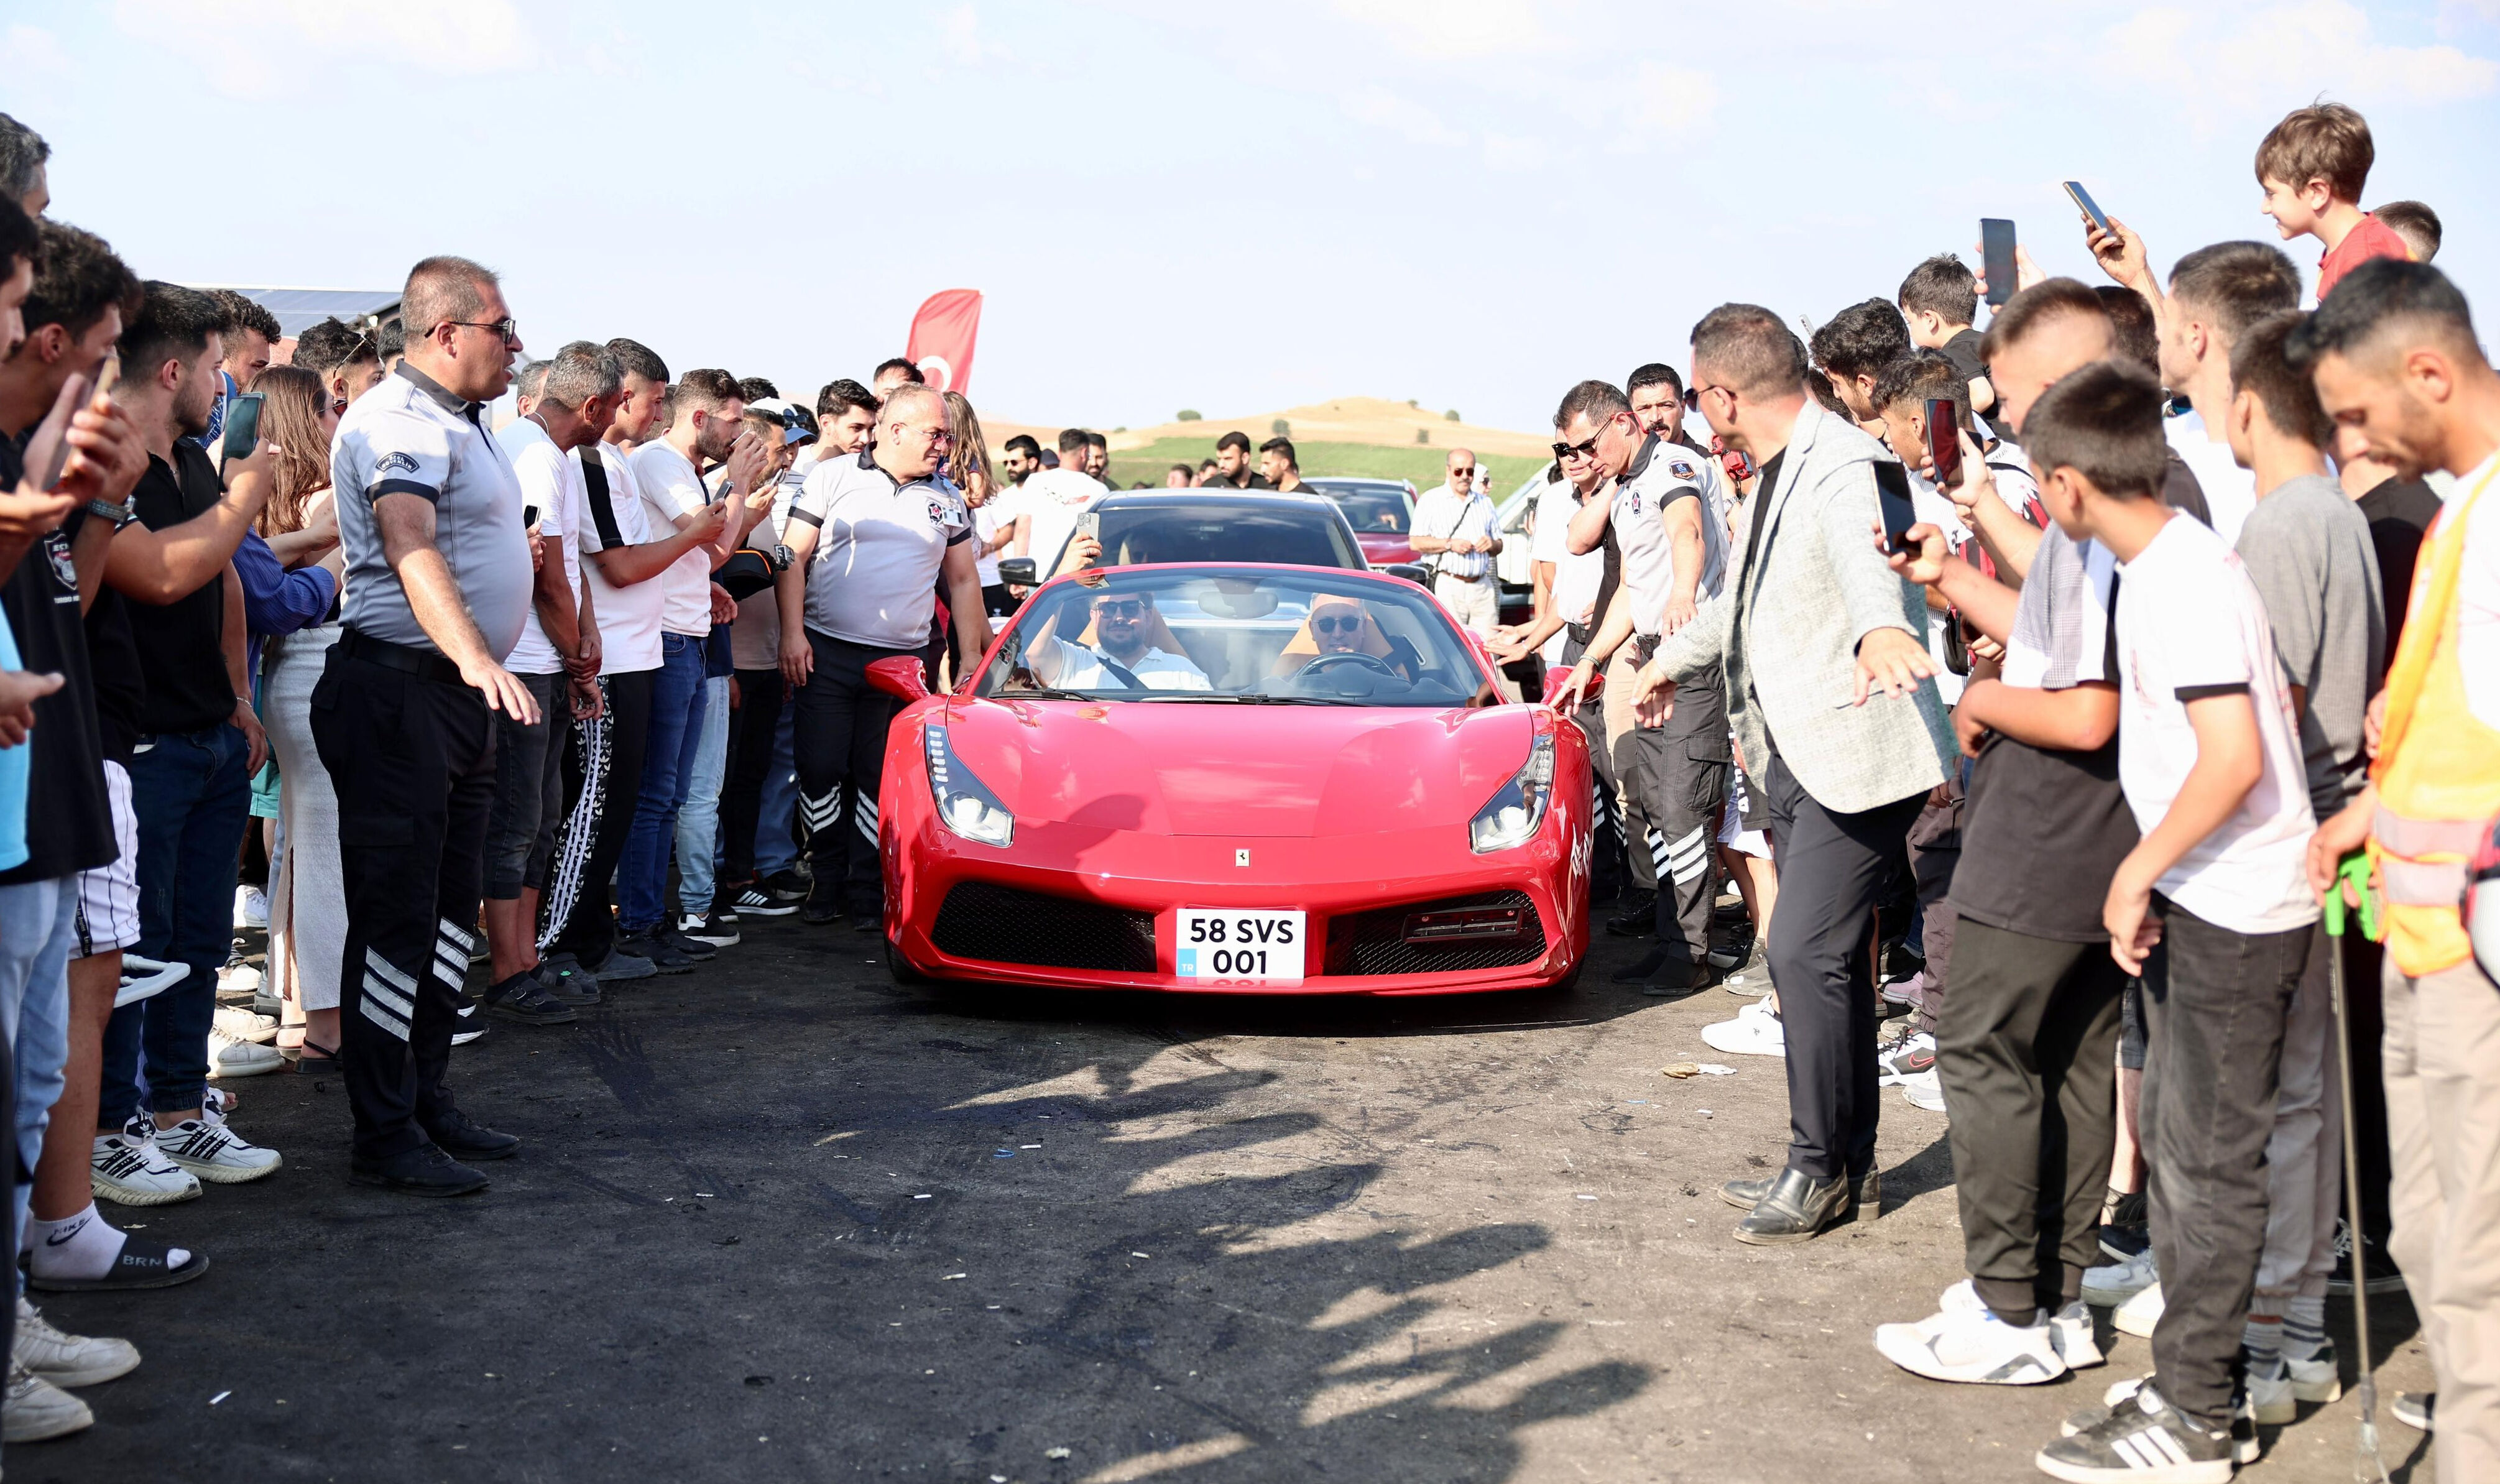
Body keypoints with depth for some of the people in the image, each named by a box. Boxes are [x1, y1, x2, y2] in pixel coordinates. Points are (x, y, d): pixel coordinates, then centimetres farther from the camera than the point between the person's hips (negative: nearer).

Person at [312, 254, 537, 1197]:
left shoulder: (457, 422, 18)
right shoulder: (398, 423, -15)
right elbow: (412, 549, -32)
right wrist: (477, 660, -46)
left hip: (460, 693, 10)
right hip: (401, 691, -10)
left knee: (451, 909, 15)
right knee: (397, 917, -6)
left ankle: (426, 1099, 25)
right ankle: (384, 1137, 0)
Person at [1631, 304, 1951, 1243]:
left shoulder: (1846, 467, -16)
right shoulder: (1777, 473, 17)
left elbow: (1866, 558, -40)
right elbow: (1743, 596, 34)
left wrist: (1879, 630, -61)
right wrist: (1675, 658, 48)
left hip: (1854, 755, -10)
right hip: (1792, 756, 10)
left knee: (1806, 954, -11)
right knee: (1822, 958, 12)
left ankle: (1822, 1166, 2)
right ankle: (1846, 1165, 21)